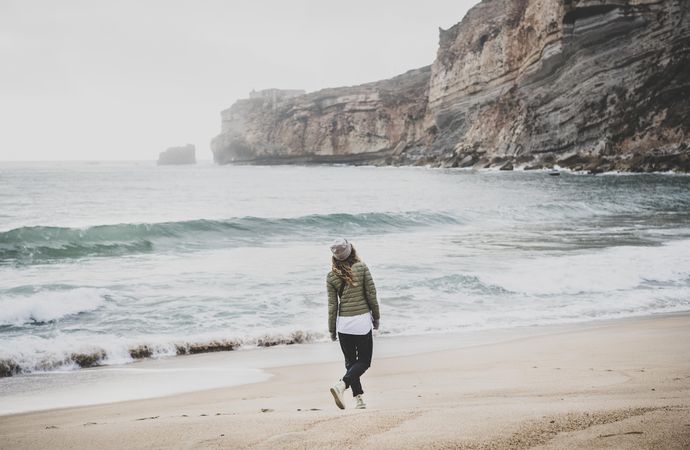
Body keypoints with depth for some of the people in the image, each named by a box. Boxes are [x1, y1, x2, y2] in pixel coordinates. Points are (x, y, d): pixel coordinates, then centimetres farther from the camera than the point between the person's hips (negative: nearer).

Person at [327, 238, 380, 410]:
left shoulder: (331, 276, -1)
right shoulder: (362, 268, -6)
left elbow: (332, 305, 1)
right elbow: (371, 295, -4)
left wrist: (332, 330, 9)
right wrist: (376, 317, 8)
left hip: (343, 323, 3)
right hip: (362, 320, -2)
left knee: (350, 361, 15)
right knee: (364, 361, 4)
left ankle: (359, 398, 12)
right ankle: (341, 385, -18)